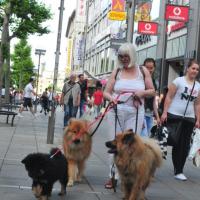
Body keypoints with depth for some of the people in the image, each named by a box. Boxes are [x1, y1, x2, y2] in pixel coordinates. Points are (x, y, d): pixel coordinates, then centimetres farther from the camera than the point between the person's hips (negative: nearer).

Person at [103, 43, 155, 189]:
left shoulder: (143, 71, 7)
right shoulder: (117, 72, 7)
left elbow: (152, 91, 10)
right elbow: (106, 92, 6)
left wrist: (142, 92, -11)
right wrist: (111, 98, -17)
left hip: (135, 113, -1)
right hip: (116, 111, 1)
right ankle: (113, 176, 10)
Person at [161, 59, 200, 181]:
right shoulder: (179, 81, -3)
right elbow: (169, 97, -4)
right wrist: (165, 112, -11)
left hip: (189, 119, 5)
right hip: (174, 116, -4)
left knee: (185, 145, 4)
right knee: (176, 143, -4)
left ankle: (179, 171, 13)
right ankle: (177, 170, 4)